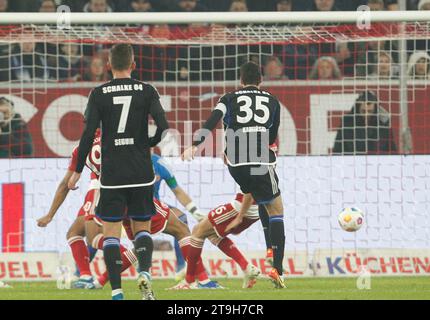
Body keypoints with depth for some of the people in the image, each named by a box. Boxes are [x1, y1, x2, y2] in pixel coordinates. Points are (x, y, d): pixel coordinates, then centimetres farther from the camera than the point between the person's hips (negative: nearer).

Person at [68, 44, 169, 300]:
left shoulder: (98, 94, -2)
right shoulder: (147, 91, -1)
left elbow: (88, 135, -5)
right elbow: (164, 128, -9)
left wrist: (78, 171, 3)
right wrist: (147, 144, 11)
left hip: (112, 174, -1)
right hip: (141, 173, 1)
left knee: (111, 231, 4)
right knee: (142, 227, 13)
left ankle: (117, 291, -5)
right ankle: (145, 272, -14)